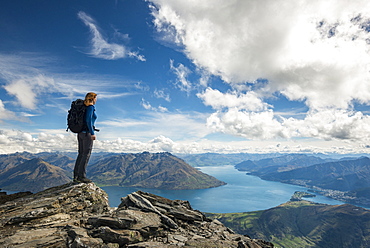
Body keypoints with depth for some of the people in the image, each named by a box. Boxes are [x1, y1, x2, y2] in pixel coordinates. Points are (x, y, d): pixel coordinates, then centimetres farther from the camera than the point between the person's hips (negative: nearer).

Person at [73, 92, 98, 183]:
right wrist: (92, 133, -18)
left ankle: (76, 176, 11)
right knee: (86, 154, -5)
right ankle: (82, 176, -4)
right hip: (87, 133, -9)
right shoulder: (91, 107, -8)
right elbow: (88, 120, -19)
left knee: (81, 154, 9)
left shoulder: (84, 107, 17)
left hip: (80, 133, 9)